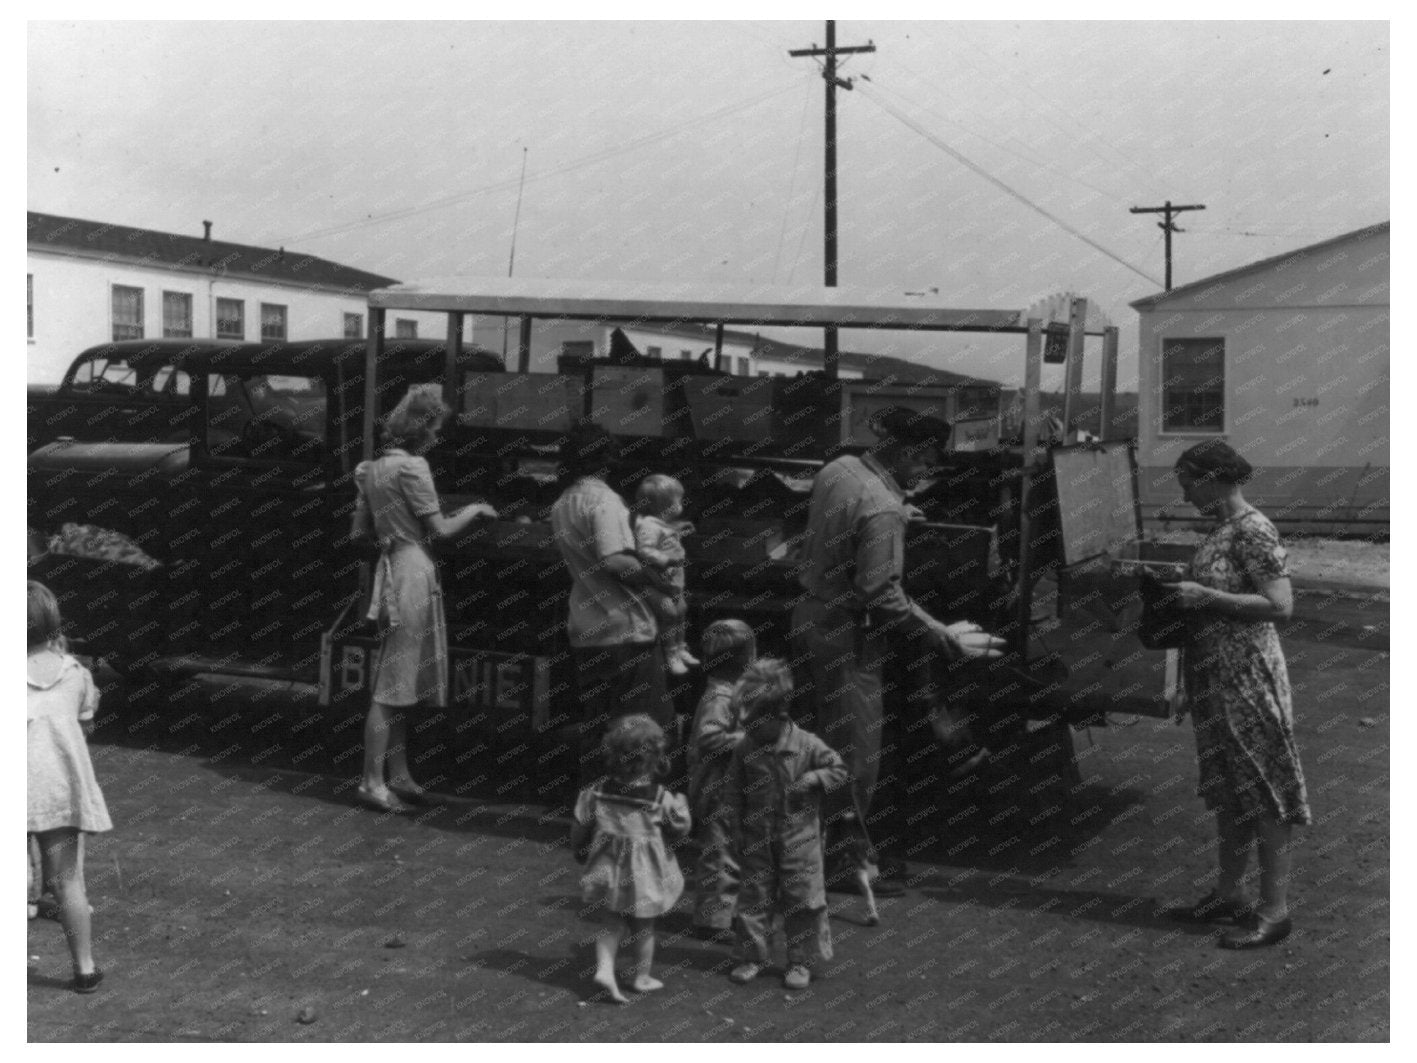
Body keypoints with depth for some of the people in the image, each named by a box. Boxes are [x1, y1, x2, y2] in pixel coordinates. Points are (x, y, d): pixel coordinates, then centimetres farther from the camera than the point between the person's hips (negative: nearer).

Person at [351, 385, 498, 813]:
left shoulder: (373, 468, 13)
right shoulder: (411, 466, -13)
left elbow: (360, 532, 15)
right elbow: (442, 529, -13)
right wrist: (475, 509, 3)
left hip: (391, 568, 9)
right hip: (413, 572, -9)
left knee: (400, 684, 13)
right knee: (391, 686, -6)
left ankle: (398, 775, 19)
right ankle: (373, 782, -3)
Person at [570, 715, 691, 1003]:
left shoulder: (597, 792, -7)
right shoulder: (660, 798, -14)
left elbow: (580, 827, 0)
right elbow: (679, 829, -1)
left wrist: (581, 853, 18)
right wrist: (681, 805, 17)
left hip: (606, 869, 2)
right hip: (644, 872, -2)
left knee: (611, 924, 12)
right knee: (643, 926, 15)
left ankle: (604, 968, -7)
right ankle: (642, 977, 26)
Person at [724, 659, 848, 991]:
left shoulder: (806, 745, -9)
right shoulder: (745, 749, -2)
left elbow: (839, 770, -3)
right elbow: (732, 792, 5)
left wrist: (812, 780, -19)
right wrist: (736, 830, 1)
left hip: (798, 837, -2)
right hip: (757, 840, 2)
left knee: (802, 899, 3)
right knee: (753, 897, 7)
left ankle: (801, 962, 14)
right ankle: (752, 956, 19)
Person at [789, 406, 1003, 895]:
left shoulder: (839, 469, 2)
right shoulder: (881, 509, -25)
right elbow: (882, 594, -26)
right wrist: (946, 638, -20)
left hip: (811, 613, 9)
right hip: (846, 635, -9)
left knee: (832, 739, 18)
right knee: (854, 750, 2)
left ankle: (837, 848, 29)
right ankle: (835, 863, 13)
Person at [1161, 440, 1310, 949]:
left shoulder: (1253, 531, -17)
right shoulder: (1220, 530, 11)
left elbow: (1280, 605, -22)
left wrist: (1206, 596, -22)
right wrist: (1182, 593, 5)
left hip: (1247, 677, -9)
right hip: (1214, 676, 9)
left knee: (1265, 792, -1)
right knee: (1227, 791, 16)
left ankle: (1275, 910, 6)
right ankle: (1228, 894, 26)